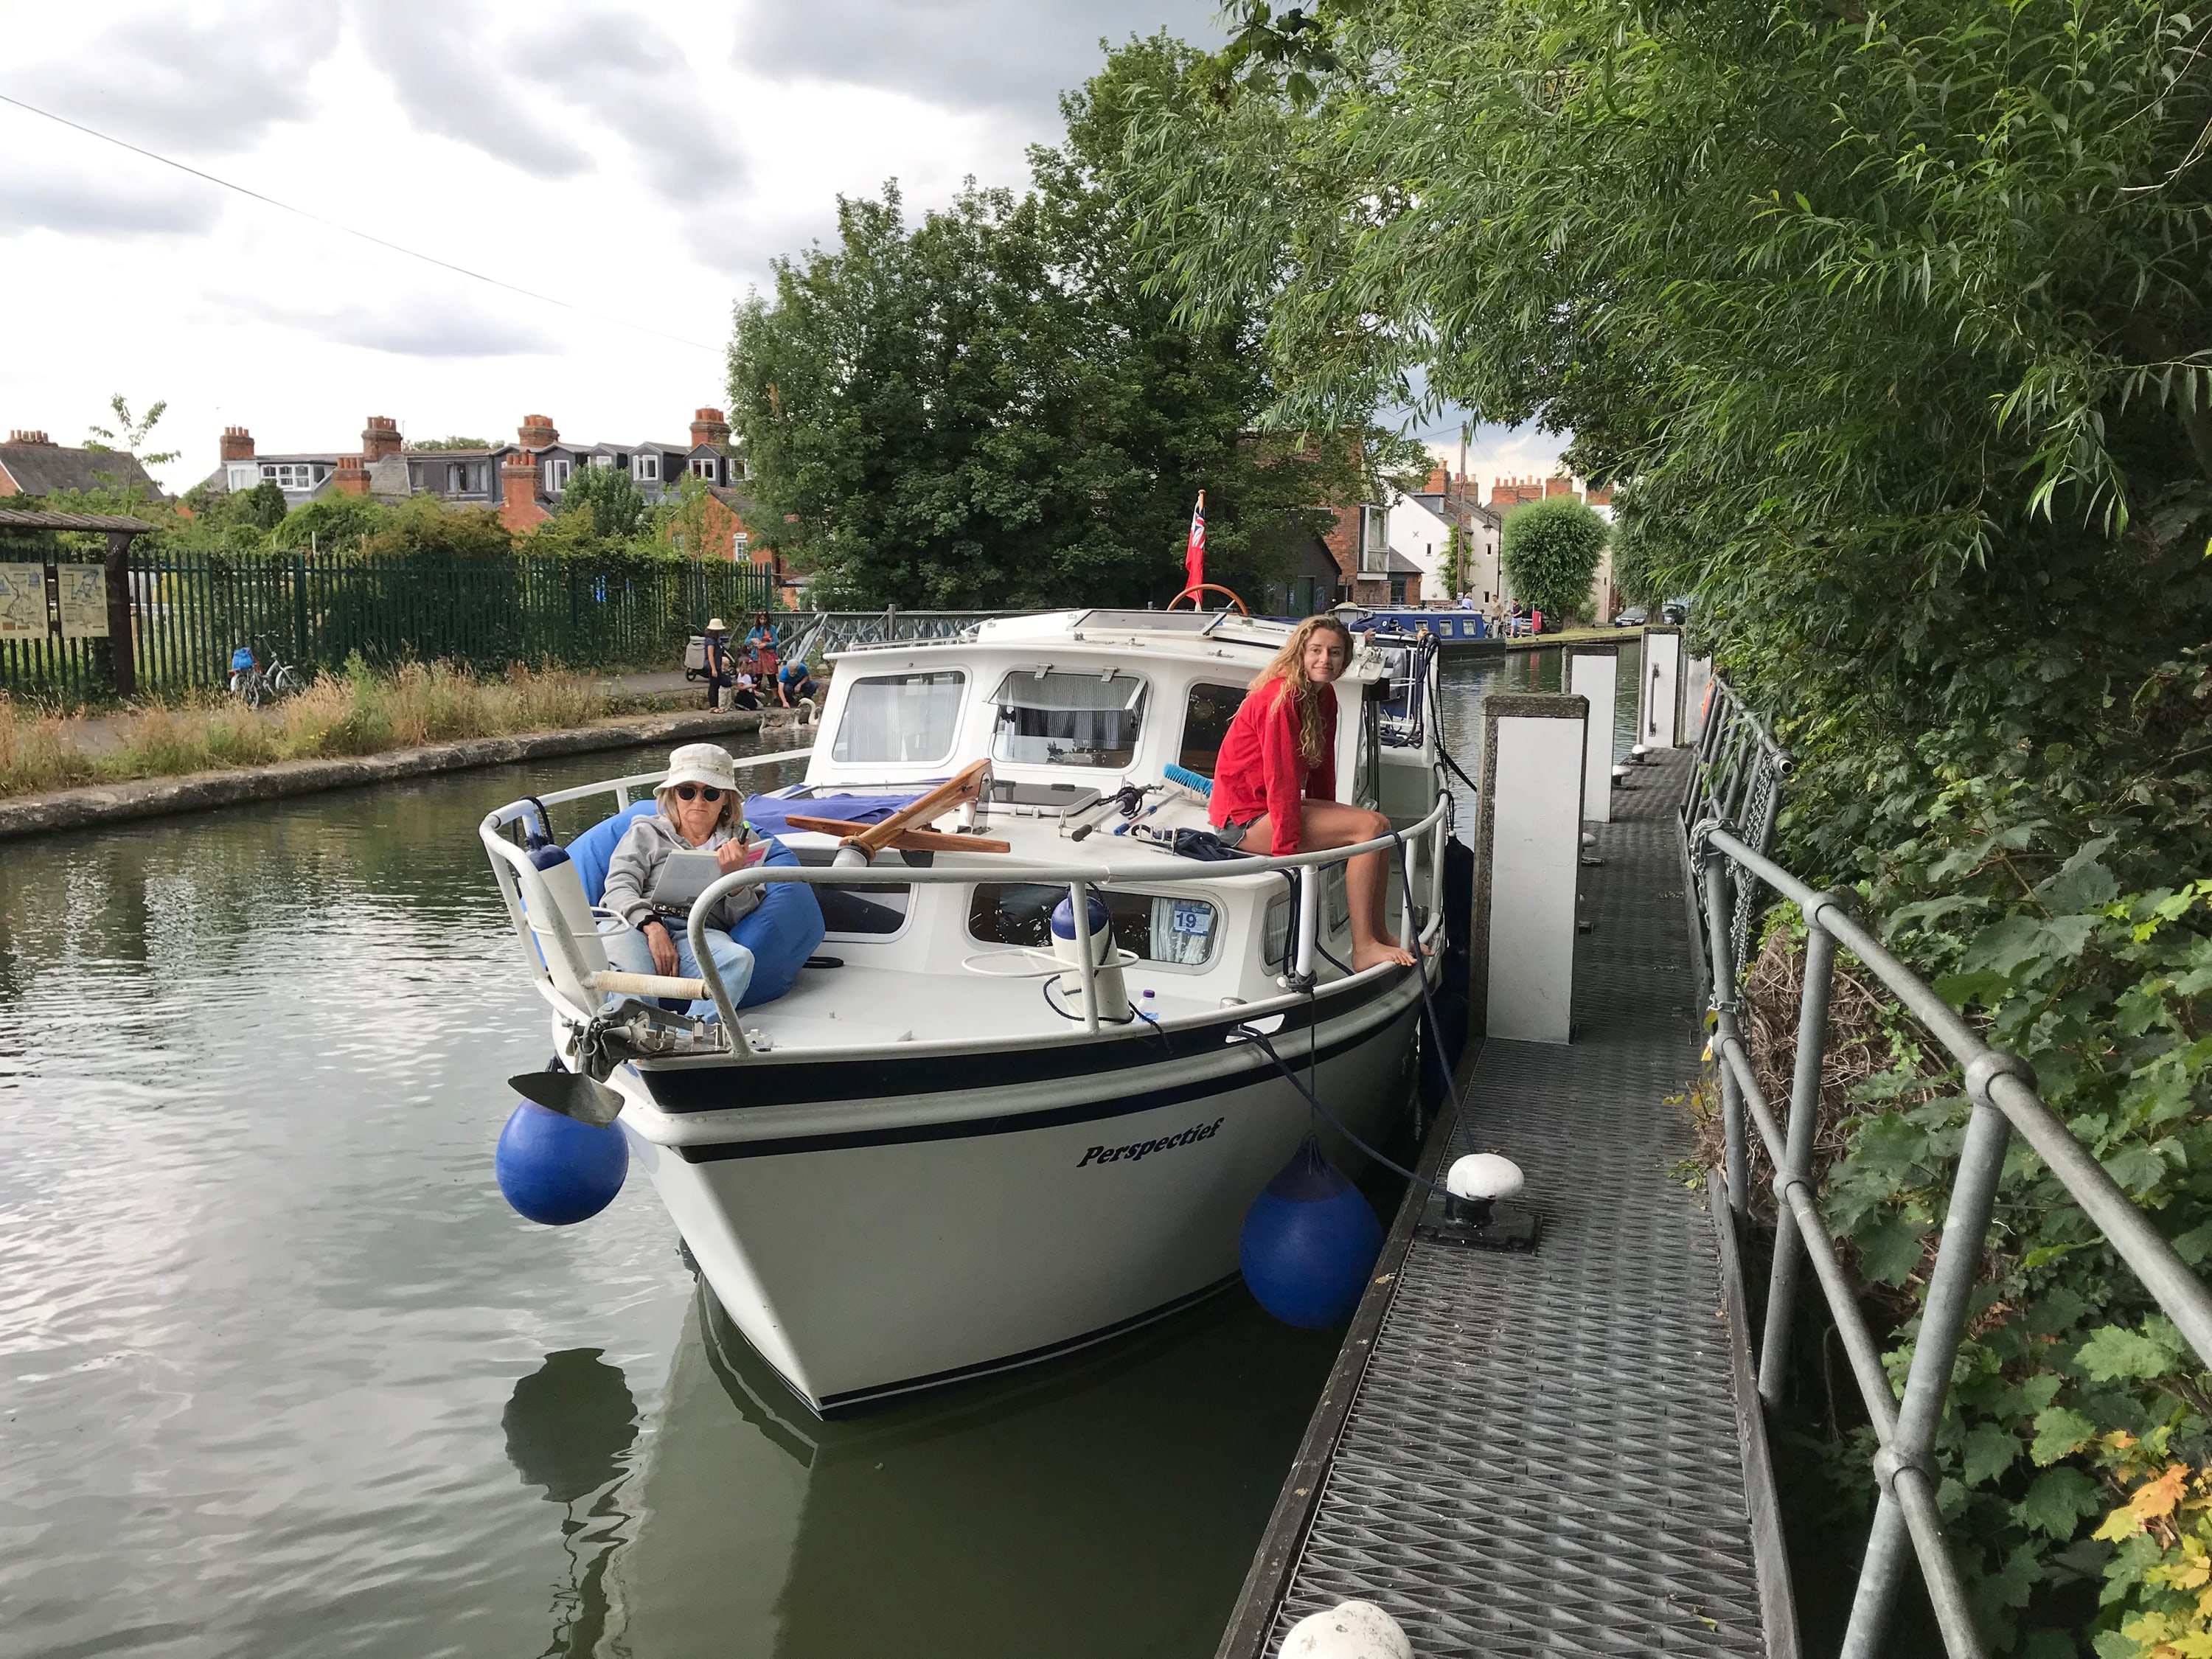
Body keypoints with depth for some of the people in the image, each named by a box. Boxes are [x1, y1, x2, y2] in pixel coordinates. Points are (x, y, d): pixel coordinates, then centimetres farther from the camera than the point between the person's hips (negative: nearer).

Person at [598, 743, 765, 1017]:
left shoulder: (743, 843, 27)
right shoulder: (646, 832, 25)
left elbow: (745, 918, 16)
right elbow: (619, 887, 7)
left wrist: (734, 876, -6)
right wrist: (652, 926, -13)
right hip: (635, 924, 0)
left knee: (738, 960, -37)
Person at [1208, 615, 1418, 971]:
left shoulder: (1324, 696, 9)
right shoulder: (1281, 698, -20)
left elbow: (1321, 768, 14)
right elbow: (1281, 778, -24)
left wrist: (1327, 818, 13)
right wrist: (1287, 850, -26)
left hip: (1279, 806, 10)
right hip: (1244, 817, -10)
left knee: (1381, 825, 7)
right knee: (1370, 825, -19)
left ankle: (1377, 935, 12)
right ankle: (1363, 950, -17)